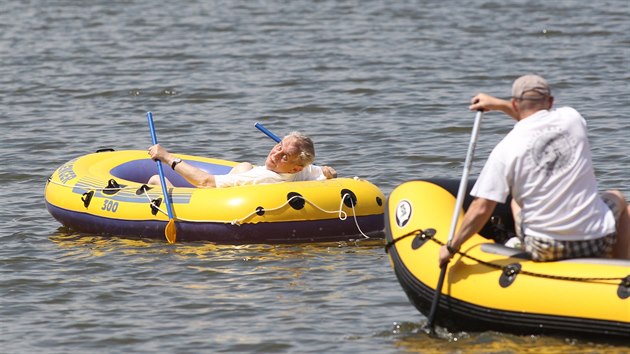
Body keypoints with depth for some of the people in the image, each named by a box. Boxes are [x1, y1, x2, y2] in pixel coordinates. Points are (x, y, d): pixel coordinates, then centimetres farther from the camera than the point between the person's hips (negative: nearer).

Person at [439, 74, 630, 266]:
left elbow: (481, 209, -11)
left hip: (545, 250, -1)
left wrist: (452, 247, 2)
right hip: (597, 243, 1)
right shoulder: (571, 118, 0)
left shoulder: (506, 149, -10)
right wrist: (499, 104, 32)